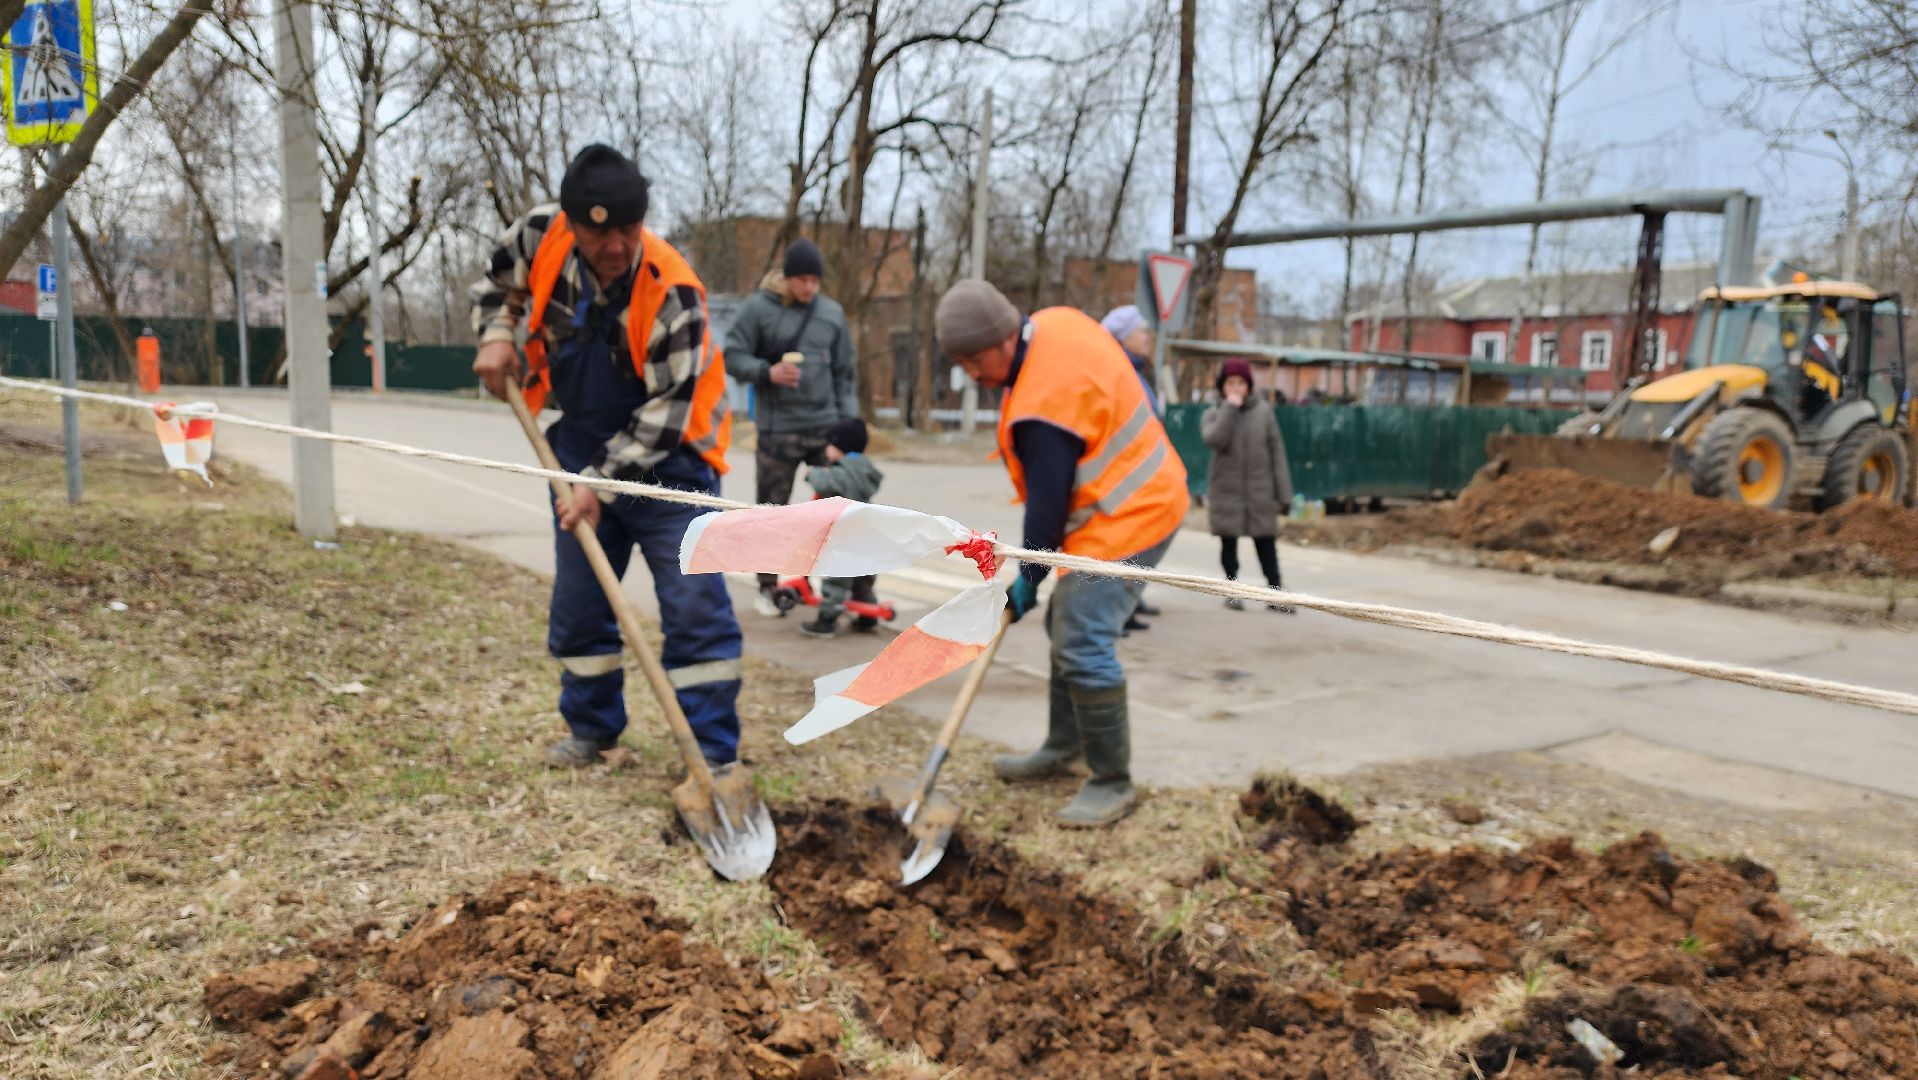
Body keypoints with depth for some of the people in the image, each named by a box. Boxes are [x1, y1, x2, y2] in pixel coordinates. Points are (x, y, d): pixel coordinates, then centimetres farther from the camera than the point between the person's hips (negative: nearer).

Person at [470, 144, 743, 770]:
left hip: (667, 459, -5)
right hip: (581, 448, 5)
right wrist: (495, 337, -7)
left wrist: (603, 482, -25)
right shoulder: (539, 237, -12)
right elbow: (496, 284, 12)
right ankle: (592, 727, 33)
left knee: (695, 607, -9)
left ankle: (713, 754, 0)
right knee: (577, 602, 14)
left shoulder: (671, 290, -26)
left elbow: (667, 408, -24)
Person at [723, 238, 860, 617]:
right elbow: (733, 356, -2)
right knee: (772, 508, 6)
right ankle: (767, 588, 19)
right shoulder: (758, 307, -2)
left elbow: (844, 372, 13)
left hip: (827, 426, 3)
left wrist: (849, 421, 7)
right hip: (778, 427, -3)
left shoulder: (832, 313, 9)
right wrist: (767, 372, -20)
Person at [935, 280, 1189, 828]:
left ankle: (1112, 782, -2)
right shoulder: (1055, 323, 0)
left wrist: (1028, 577, -7)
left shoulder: (1046, 400, -29)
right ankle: (1063, 745, 32)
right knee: (1066, 625, 18)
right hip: (1137, 499, 11)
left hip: (1125, 519, -11)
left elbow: (1047, 501, -21)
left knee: (1084, 646, -14)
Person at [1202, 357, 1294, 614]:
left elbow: (1276, 452, 4)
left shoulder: (1263, 411, 3)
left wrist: (1283, 492, 1)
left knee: (1266, 543, 1)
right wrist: (1230, 408, -17)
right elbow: (1214, 440, -21)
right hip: (1226, 490, 0)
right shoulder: (1213, 413, 1)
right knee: (1229, 542, 7)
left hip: (1259, 491, 0)